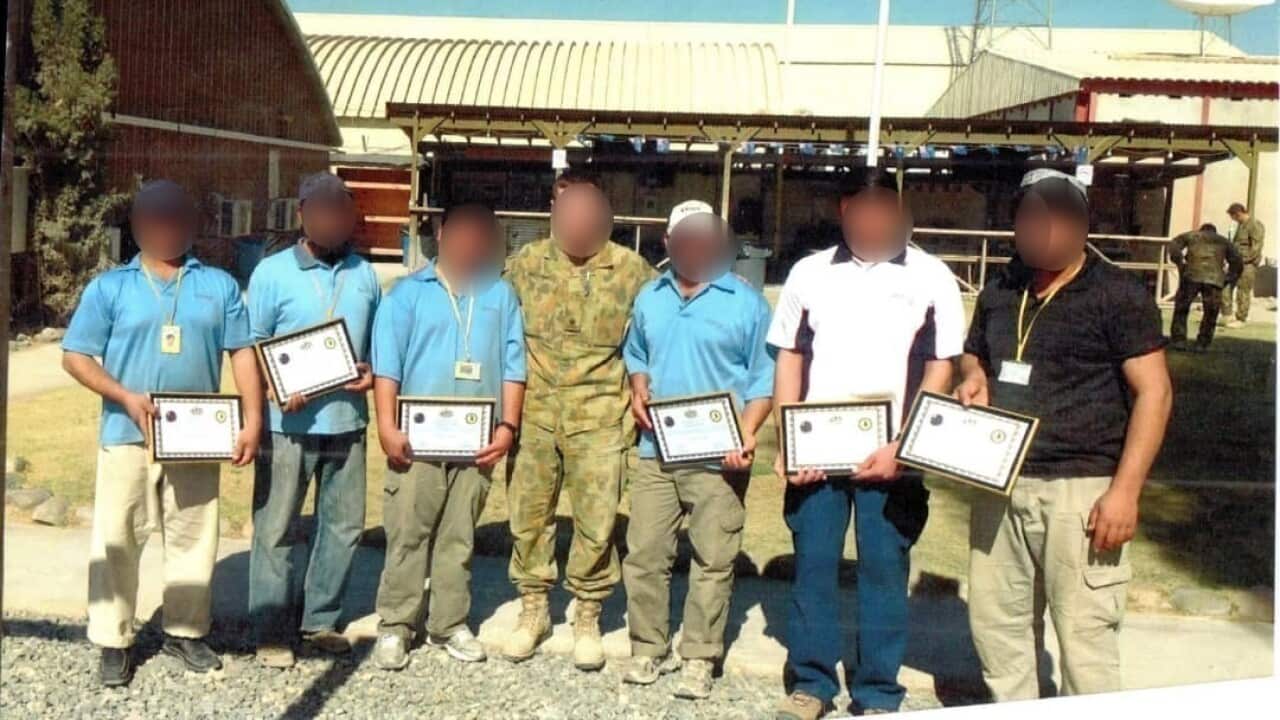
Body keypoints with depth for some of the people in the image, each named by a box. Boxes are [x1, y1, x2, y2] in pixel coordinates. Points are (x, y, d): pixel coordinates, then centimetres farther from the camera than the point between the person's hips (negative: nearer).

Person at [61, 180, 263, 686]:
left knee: (194, 538, 9)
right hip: (128, 436, -1)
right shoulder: (109, 287, 3)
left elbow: (242, 353, 6)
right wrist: (126, 397, -15)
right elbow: (75, 357, 0)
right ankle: (114, 642, 15)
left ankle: (185, 632, 24)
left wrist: (252, 421, -4)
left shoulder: (219, 286, 8)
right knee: (116, 540, 3)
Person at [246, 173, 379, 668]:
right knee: (275, 530, 2)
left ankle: (320, 620, 26)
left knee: (344, 526, 10)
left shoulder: (364, 274, 11)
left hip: (347, 422, 4)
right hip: (288, 423, -4)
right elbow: (251, 347, 0)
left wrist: (371, 372, -3)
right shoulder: (273, 272, 0)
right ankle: (271, 632, 14)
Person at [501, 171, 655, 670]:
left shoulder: (632, 270, -2)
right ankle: (533, 608, 27)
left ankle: (587, 617, 21)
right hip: (534, 413, 2)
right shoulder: (526, 264, 2)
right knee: (528, 515, 9)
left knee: (596, 524, 2)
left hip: (600, 417, -2)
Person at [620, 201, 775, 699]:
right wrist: (638, 392, 1)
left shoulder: (747, 302, -4)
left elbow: (763, 378, -3)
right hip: (656, 451, 4)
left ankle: (699, 658, 15)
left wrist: (748, 434, -16)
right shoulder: (650, 298, 10)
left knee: (713, 561, 3)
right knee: (643, 554, 7)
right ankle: (648, 648, 21)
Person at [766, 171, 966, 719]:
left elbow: (940, 370, 1)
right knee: (812, 566, 6)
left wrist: (900, 446, -10)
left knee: (884, 570, 4)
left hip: (892, 456, -2)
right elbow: (789, 359, 9)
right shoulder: (810, 273, 8)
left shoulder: (931, 278, 2)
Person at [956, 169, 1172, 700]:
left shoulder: (1117, 294, -4)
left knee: (1084, 636, -3)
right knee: (996, 625, 12)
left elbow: (1153, 392, -8)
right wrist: (973, 377, 4)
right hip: (999, 484, 6)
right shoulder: (1000, 292, 14)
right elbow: (973, 354, 30)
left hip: (1080, 488, -6)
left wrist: (1125, 491, -15)